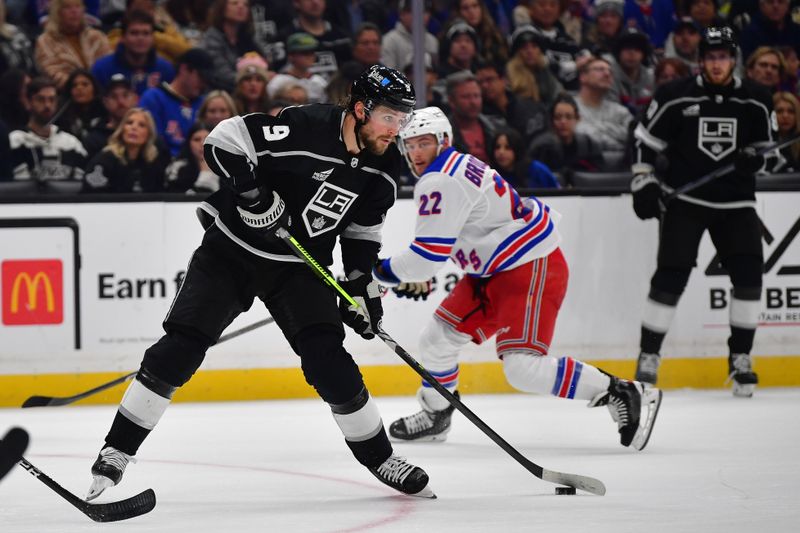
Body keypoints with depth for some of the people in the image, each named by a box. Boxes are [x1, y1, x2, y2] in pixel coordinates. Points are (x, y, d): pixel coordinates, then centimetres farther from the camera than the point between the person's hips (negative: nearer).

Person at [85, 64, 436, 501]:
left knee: (328, 359, -12)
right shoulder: (306, 128, -24)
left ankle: (379, 459, 2)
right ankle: (117, 450, -2)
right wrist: (252, 192, -29)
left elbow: (362, 229, 11)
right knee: (180, 347, -11)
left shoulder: (381, 167, -4)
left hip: (298, 267, 4)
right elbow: (223, 140, -21)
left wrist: (362, 284, 4)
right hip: (231, 250, -4)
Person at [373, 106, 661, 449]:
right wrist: (417, 277, 24)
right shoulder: (457, 166, 13)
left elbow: (428, 254, -22)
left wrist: (383, 271, -8)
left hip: (532, 268, -11)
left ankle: (624, 396, -16)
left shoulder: (441, 183, -20)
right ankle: (435, 415, 33)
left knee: (523, 367, -21)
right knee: (438, 337, 13)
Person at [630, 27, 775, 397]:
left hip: (735, 201, 2)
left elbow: (765, 149, 11)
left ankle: (740, 358, 4)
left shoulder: (755, 102, 1)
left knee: (748, 274, -9)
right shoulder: (676, 97, -6)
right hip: (684, 199, -2)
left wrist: (753, 157, -11)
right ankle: (648, 357, 1)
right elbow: (645, 139, 3)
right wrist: (644, 182, -4)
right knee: (670, 276, -9)